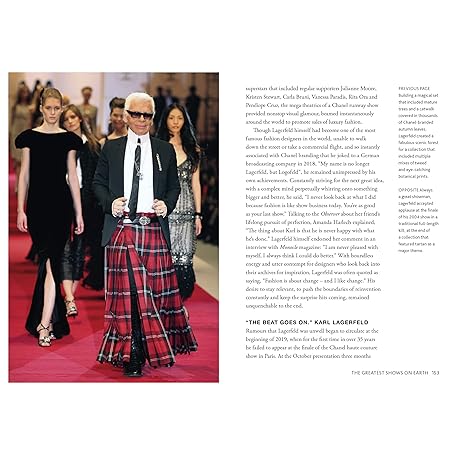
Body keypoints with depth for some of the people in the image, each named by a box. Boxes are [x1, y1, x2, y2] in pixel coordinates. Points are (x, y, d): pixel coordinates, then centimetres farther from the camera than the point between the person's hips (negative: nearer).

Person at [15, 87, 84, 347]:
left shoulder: (69, 139, 6)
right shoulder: (30, 137, 6)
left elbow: (72, 176, 7)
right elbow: (25, 174, 5)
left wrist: (79, 213, 4)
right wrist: (21, 210, -1)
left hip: (61, 204, -1)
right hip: (37, 204, 1)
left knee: (50, 261, -10)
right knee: (50, 261, 5)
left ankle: (44, 324, -14)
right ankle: (55, 321, 15)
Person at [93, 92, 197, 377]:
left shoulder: (165, 151, 11)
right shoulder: (111, 149, 10)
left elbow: (174, 186, 15)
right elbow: (98, 183, 13)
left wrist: (167, 205, -5)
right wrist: (110, 202, -6)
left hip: (154, 229, 1)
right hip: (121, 229, 0)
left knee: (158, 288, 2)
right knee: (126, 290, -2)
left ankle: (161, 343, 17)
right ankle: (133, 354, 5)